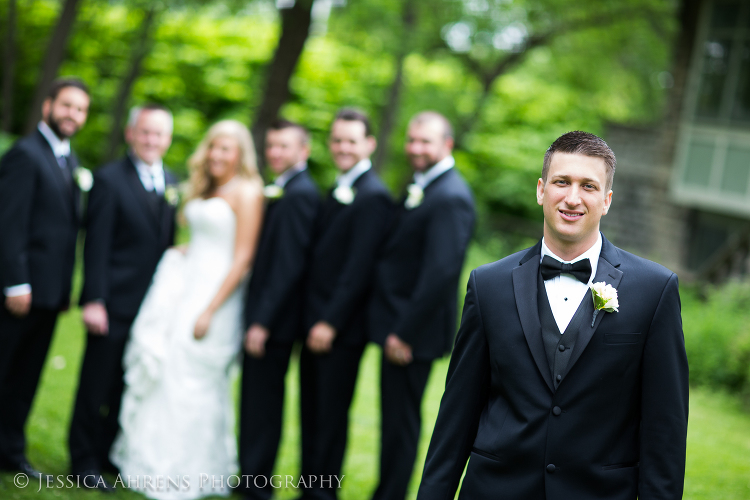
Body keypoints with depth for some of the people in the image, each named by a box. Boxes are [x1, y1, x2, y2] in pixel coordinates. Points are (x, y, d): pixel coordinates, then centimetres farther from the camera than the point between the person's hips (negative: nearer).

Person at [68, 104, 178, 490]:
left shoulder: (170, 182, 11)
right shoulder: (110, 180, -8)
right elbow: (96, 247, -12)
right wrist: (94, 300, -17)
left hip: (153, 305, 6)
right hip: (115, 303, -6)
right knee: (97, 385, 4)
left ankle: (111, 453, 28)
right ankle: (85, 461, 17)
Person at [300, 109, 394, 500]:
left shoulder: (373, 196, -13)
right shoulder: (340, 190, 16)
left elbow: (359, 267, -19)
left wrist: (331, 322, -20)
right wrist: (312, 318, 12)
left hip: (342, 328, -8)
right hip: (316, 322, 9)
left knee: (331, 416, 1)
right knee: (310, 412, 14)